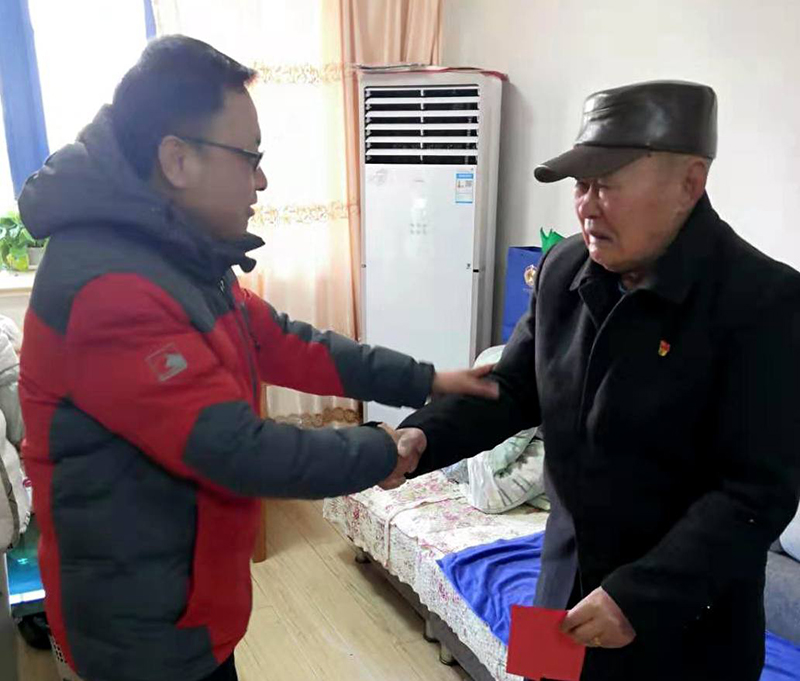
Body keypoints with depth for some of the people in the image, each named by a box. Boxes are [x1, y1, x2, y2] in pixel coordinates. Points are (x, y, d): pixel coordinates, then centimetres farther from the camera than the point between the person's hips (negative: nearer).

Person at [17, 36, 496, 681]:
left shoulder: (181, 259, 3)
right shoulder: (109, 291, -30)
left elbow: (286, 344, 5)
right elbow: (235, 451, -30)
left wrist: (423, 381, 1)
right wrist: (377, 455, -16)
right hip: (147, 620, -8)